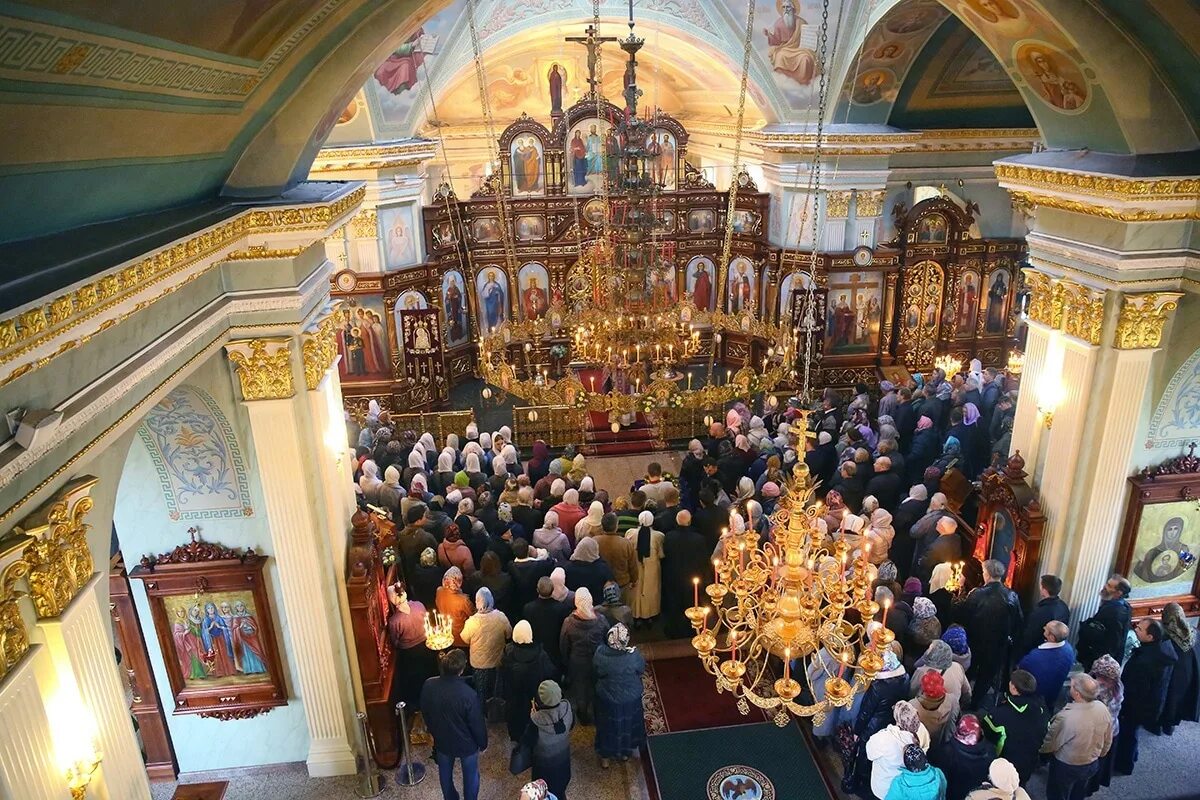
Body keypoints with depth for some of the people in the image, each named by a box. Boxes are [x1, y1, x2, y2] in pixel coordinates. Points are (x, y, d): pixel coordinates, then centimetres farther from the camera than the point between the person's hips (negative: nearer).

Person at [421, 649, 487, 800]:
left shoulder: (429, 686, -23)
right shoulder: (469, 695, -36)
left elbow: (425, 713, -3)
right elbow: (477, 725, -21)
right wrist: (483, 743, 0)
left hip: (441, 741, 4)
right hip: (466, 744, -4)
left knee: (445, 774, 30)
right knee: (470, 776, 24)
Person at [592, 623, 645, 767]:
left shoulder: (600, 653, -29)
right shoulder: (633, 656, -33)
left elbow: (596, 670, -9)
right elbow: (642, 669, -11)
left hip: (607, 698, 1)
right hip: (630, 699, 0)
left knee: (608, 726, 26)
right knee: (627, 724, 28)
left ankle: (605, 757, 46)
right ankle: (625, 752, 51)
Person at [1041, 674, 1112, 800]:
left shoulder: (1065, 717, -38)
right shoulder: (1103, 708, -20)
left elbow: (1050, 744, -20)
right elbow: (1107, 741, -1)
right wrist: (1097, 754, 19)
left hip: (1066, 767, -5)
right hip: (1091, 765, 5)